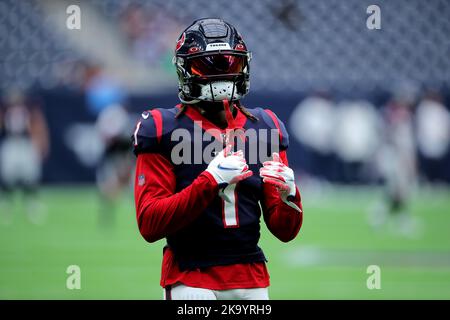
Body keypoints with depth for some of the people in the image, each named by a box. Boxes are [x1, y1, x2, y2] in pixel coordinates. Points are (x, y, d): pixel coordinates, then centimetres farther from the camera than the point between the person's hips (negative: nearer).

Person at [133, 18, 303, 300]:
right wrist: (210, 181, -20)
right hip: (192, 281, -4)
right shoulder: (163, 129, -2)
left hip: (252, 282, 4)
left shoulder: (264, 128, 10)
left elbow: (285, 231, 11)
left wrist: (288, 195, -11)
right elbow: (149, 224, -11)